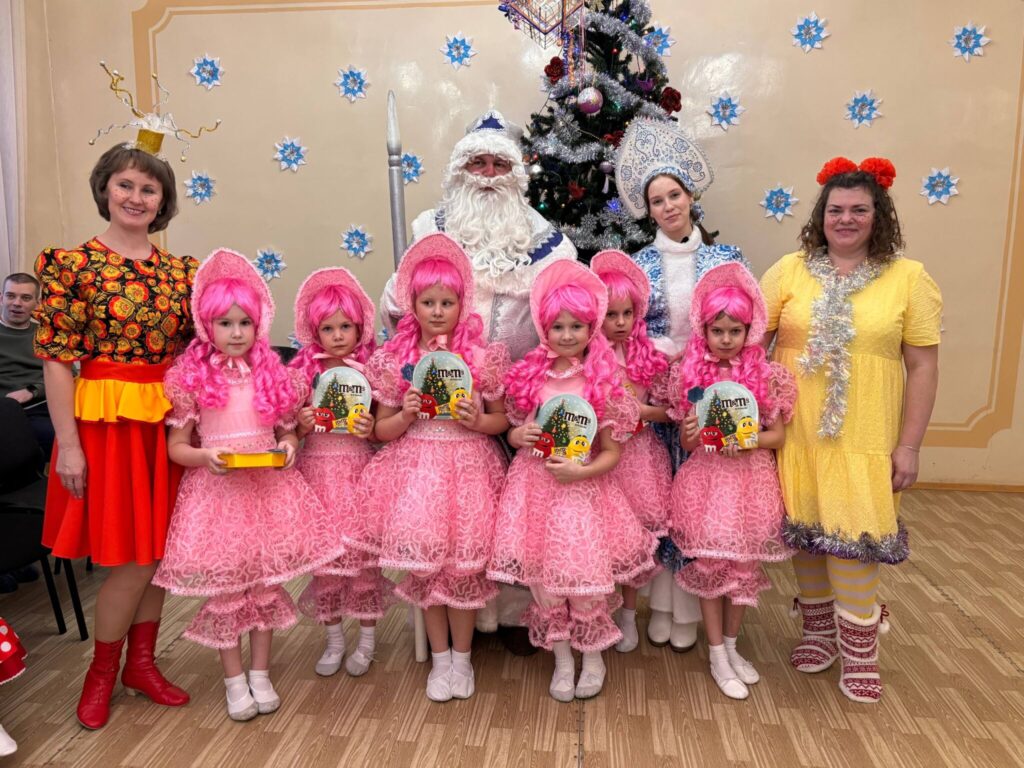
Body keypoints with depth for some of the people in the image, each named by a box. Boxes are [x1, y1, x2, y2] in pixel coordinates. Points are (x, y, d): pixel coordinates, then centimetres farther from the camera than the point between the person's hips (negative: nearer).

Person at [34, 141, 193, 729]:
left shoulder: (181, 270, 7)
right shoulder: (71, 263, -5)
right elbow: (57, 360, -8)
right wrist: (68, 443, -12)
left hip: (169, 419, 4)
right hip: (106, 417, -4)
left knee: (161, 547, 10)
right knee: (132, 554, 0)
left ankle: (142, 661, 30)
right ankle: (102, 672, 25)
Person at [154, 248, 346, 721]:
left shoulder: (273, 375, 3)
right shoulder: (192, 378, -3)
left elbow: (288, 431, 11)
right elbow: (176, 446, -1)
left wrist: (288, 447, -10)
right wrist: (207, 457, -20)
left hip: (268, 487, 2)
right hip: (216, 490, -2)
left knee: (267, 580, 10)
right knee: (224, 586, 6)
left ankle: (261, 674, 26)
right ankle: (234, 681, 23)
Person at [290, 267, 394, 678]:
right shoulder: (303, 372, 3)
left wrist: (371, 428, -17)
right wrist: (301, 424, -14)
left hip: (359, 469, -1)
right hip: (317, 469, 2)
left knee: (363, 552, 2)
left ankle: (367, 639, 23)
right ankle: (334, 639, 27)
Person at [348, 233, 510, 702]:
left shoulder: (482, 357, -2)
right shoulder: (394, 359, 1)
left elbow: (502, 420, 6)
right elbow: (381, 429, 5)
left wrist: (478, 421, -14)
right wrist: (406, 417, -14)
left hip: (468, 467, -1)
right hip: (415, 469, 1)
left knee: (463, 563, 2)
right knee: (425, 562, 4)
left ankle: (462, 657, 25)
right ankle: (440, 658, 26)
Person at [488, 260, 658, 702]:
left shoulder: (603, 383, -6)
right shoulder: (529, 376, 3)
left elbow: (612, 453, -3)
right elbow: (515, 431, 12)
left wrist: (578, 471, -17)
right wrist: (519, 436, -9)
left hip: (582, 487, -2)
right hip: (535, 486, 3)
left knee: (584, 572, 0)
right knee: (542, 576, 6)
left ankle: (593, 655, 29)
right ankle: (562, 658, 29)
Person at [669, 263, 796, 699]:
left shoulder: (766, 376, -3)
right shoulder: (690, 375, -3)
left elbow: (778, 436, 2)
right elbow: (686, 444, 1)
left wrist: (749, 442, -17)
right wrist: (692, 434, -21)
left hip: (750, 481, 1)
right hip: (706, 480, -1)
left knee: (744, 565, 11)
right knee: (710, 565, 6)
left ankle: (731, 645, 33)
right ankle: (717, 655, 22)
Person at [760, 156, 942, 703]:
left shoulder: (909, 277, 0)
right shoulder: (790, 270, 2)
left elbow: (923, 365, 0)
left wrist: (909, 446, -4)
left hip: (865, 439, -1)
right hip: (796, 432, 2)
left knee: (855, 537, 0)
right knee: (806, 531, 11)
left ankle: (858, 650, 22)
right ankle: (818, 629, 32)